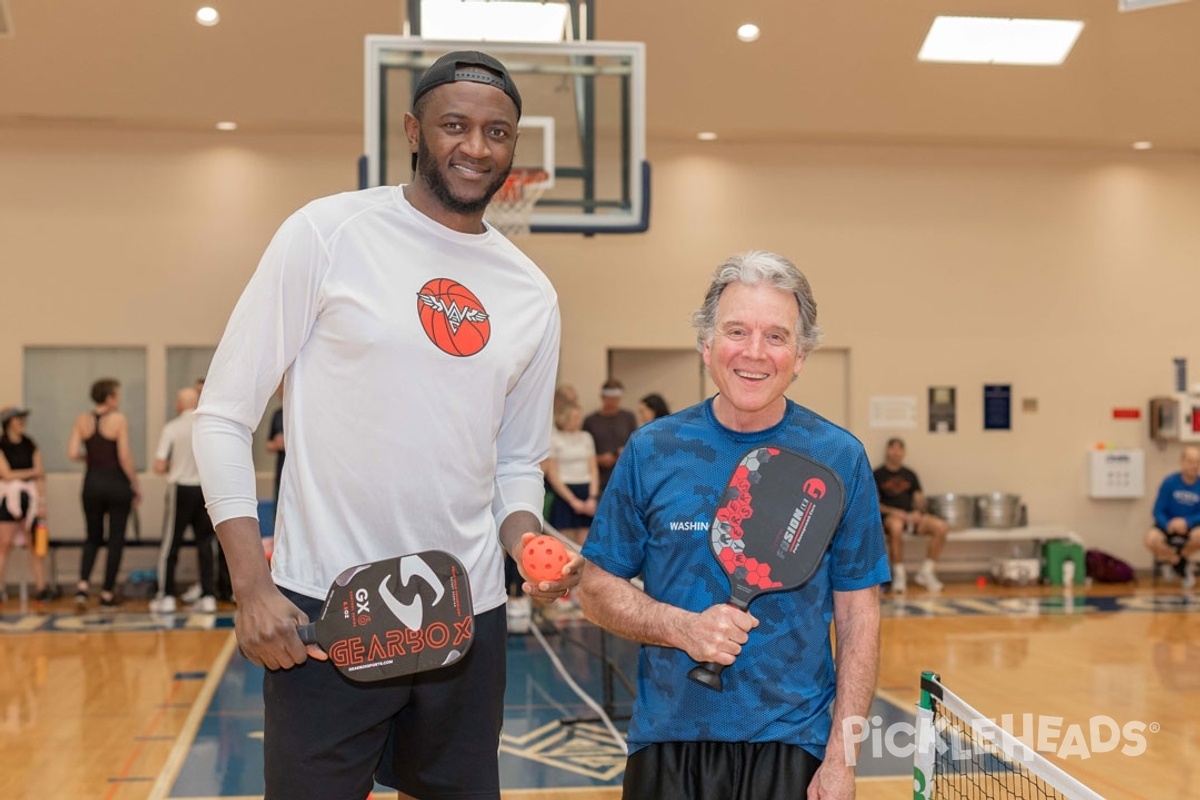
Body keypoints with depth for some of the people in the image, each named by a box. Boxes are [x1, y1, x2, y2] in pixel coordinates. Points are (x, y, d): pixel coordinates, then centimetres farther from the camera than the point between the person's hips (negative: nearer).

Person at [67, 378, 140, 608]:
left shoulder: (82, 420, 3)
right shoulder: (119, 419, -9)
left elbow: (72, 453, -5)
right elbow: (125, 456, -13)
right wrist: (135, 486, -5)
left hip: (92, 483, 4)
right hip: (117, 482, -4)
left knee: (93, 537, 16)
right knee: (116, 539, 6)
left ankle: (83, 583, -3)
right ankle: (108, 593, 7)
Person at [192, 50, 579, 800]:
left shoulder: (532, 295, 8)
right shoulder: (329, 233, -5)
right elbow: (225, 416, -5)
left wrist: (529, 546, -5)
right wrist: (251, 586, -12)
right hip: (324, 612, -4)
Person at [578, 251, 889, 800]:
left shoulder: (840, 458, -2)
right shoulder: (652, 451, -2)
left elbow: (857, 613, 0)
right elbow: (598, 590, 2)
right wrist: (683, 628, -16)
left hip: (793, 747, 0)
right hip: (668, 742, 1)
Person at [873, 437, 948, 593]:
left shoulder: (910, 475, 19)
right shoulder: (877, 475, 5)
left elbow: (919, 499, 15)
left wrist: (917, 512, -8)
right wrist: (894, 512, -17)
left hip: (911, 516, 5)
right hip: (888, 516, -5)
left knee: (941, 527, -21)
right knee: (896, 526, -42)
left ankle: (925, 572, -8)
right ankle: (899, 574, -27)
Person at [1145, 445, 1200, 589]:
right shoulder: (1169, 482, -10)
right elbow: (1158, 512, -8)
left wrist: (1187, 522, -27)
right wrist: (1168, 524, -28)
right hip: (1168, 527, -1)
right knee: (1152, 539, -33)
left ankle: (1169, 559, -2)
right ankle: (1184, 565, -4)